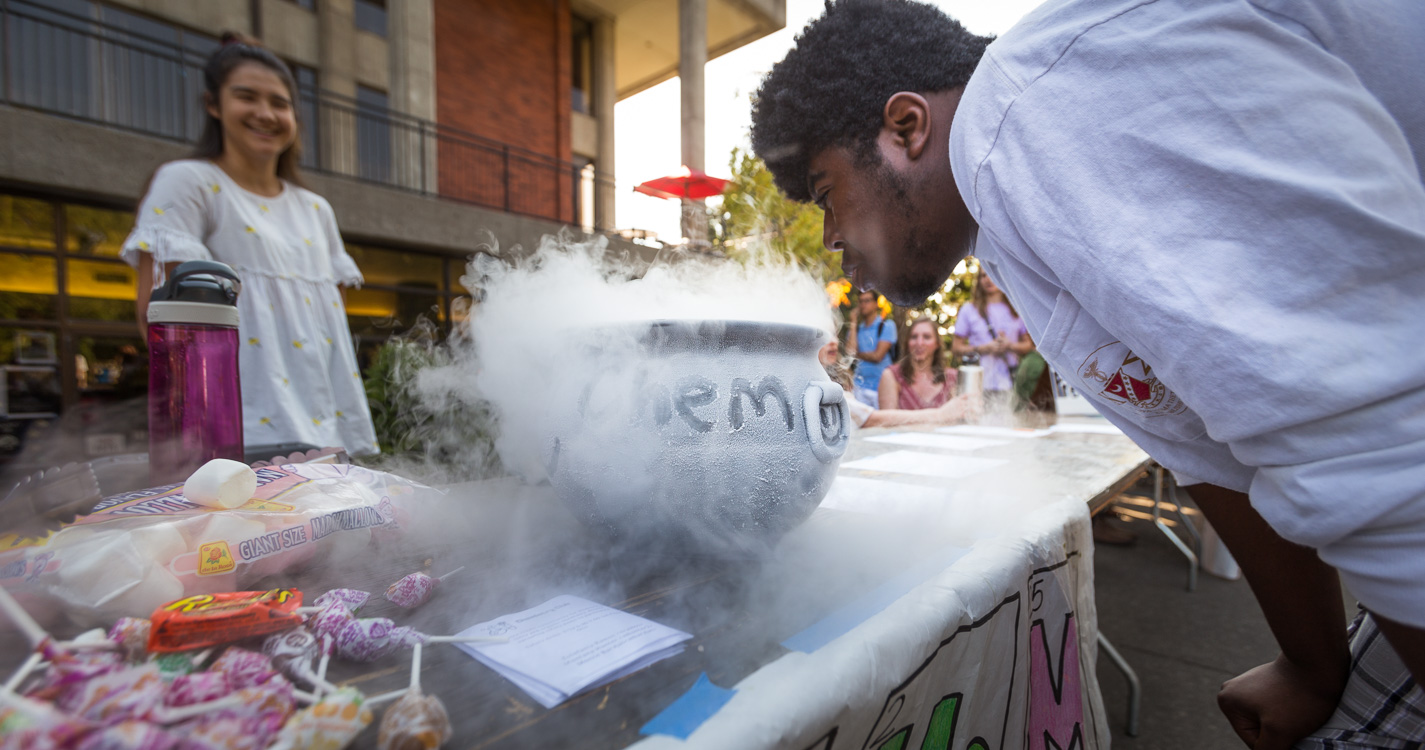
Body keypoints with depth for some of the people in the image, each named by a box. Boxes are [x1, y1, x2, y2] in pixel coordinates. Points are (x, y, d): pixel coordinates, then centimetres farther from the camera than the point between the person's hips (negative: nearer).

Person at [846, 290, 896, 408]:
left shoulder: (887, 325, 1)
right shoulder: (857, 328, 13)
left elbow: (877, 356, -8)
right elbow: (850, 350, -6)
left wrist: (856, 353, 6)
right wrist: (854, 323, 0)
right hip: (859, 387, 3)